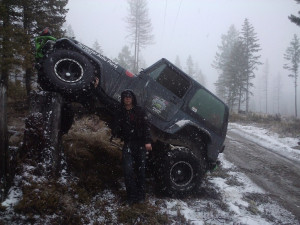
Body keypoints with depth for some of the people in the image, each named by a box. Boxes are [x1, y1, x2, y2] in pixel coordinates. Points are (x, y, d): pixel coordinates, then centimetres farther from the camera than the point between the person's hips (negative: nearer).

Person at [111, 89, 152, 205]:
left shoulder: (139, 111, 4)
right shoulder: (120, 113, 11)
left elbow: (146, 126, -2)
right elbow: (116, 127, 13)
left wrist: (148, 141, -13)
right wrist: (114, 134, -11)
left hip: (140, 144, -1)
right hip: (128, 144, 1)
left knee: (140, 169, 3)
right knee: (128, 170, -11)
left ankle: (141, 195, 13)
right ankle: (131, 196, -2)